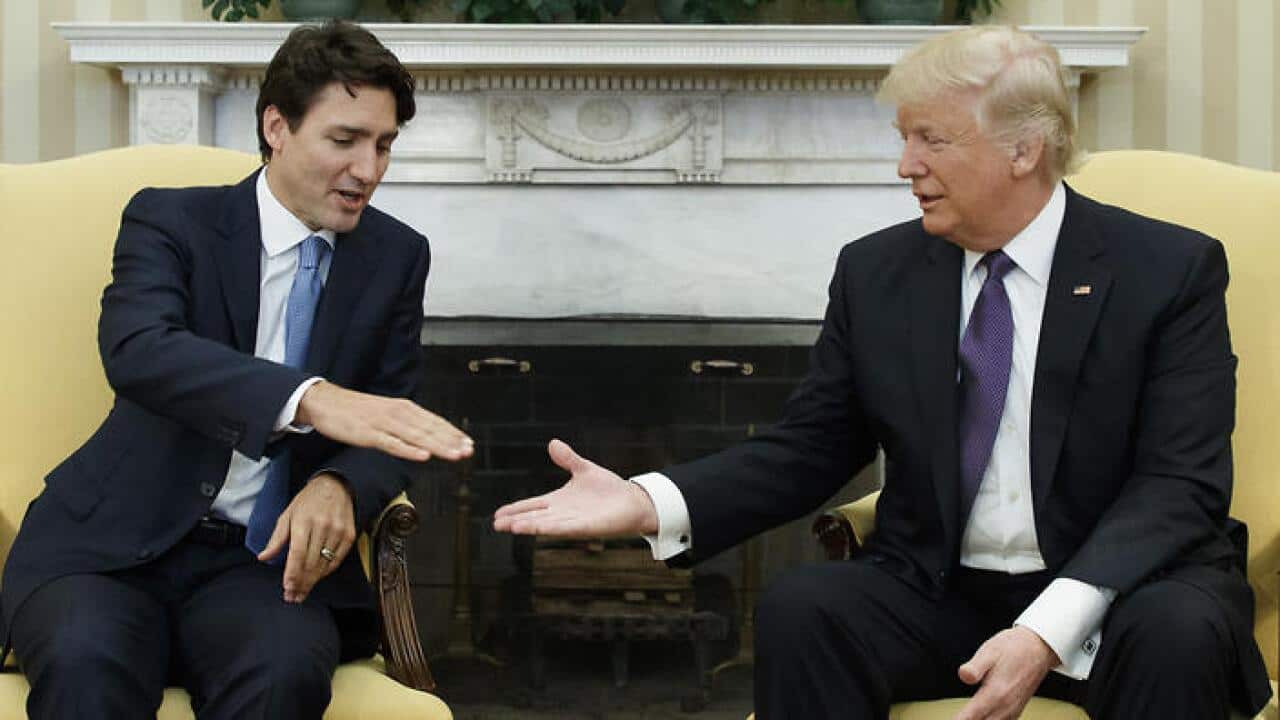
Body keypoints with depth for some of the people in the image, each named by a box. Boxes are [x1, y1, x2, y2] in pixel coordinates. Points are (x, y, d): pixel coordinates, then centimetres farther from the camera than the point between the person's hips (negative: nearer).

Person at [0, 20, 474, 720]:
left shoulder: (397, 256, 9)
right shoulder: (169, 218, -1)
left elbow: (394, 419, 7)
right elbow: (135, 349, -21)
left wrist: (341, 486, -19)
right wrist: (312, 399, -38)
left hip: (266, 559, 2)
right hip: (115, 543, -2)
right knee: (86, 662, -34)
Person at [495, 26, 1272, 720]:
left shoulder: (1172, 269, -5)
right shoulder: (877, 271, 5)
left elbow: (1180, 483, -13)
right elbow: (808, 450, 7)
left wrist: (1049, 628, -29)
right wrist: (651, 502, -12)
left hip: (1118, 594, -2)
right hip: (938, 594, 2)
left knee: (1178, 629, -34)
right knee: (800, 607, -27)